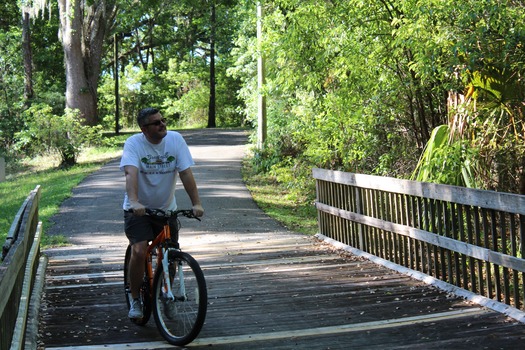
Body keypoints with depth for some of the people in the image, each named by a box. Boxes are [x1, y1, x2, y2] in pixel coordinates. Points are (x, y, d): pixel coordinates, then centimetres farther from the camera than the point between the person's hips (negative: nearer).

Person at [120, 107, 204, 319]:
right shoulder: (134, 143, -15)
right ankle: (135, 300, 4)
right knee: (139, 252, -17)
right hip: (138, 209, -3)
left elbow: (186, 174, -13)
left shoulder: (175, 139, -8)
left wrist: (196, 203, -23)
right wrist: (134, 201, -47)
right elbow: (131, 173, -31)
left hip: (166, 208, 3)